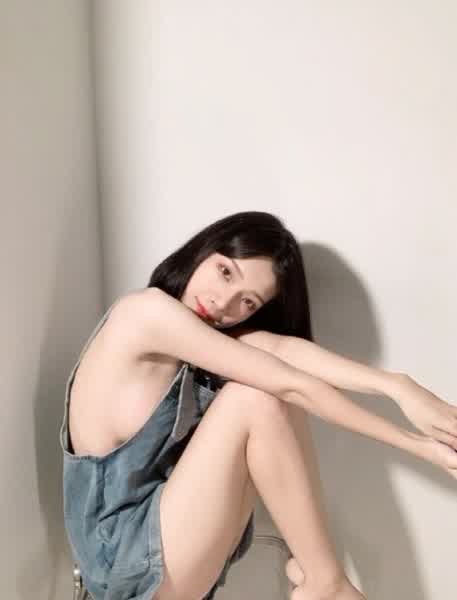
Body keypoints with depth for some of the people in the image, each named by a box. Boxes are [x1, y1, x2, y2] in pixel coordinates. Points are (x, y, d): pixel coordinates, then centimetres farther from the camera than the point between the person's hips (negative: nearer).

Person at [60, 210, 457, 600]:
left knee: (261, 388, -12)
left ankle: (310, 568, -6)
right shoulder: (148, 309, -20)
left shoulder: (199, 333, 4)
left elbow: (286, 350, -15)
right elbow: (291, 386, -21)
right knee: (256, 398, -24)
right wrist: (416, 444, -15)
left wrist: (395, 385, -29)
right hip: (130, 560, -7)